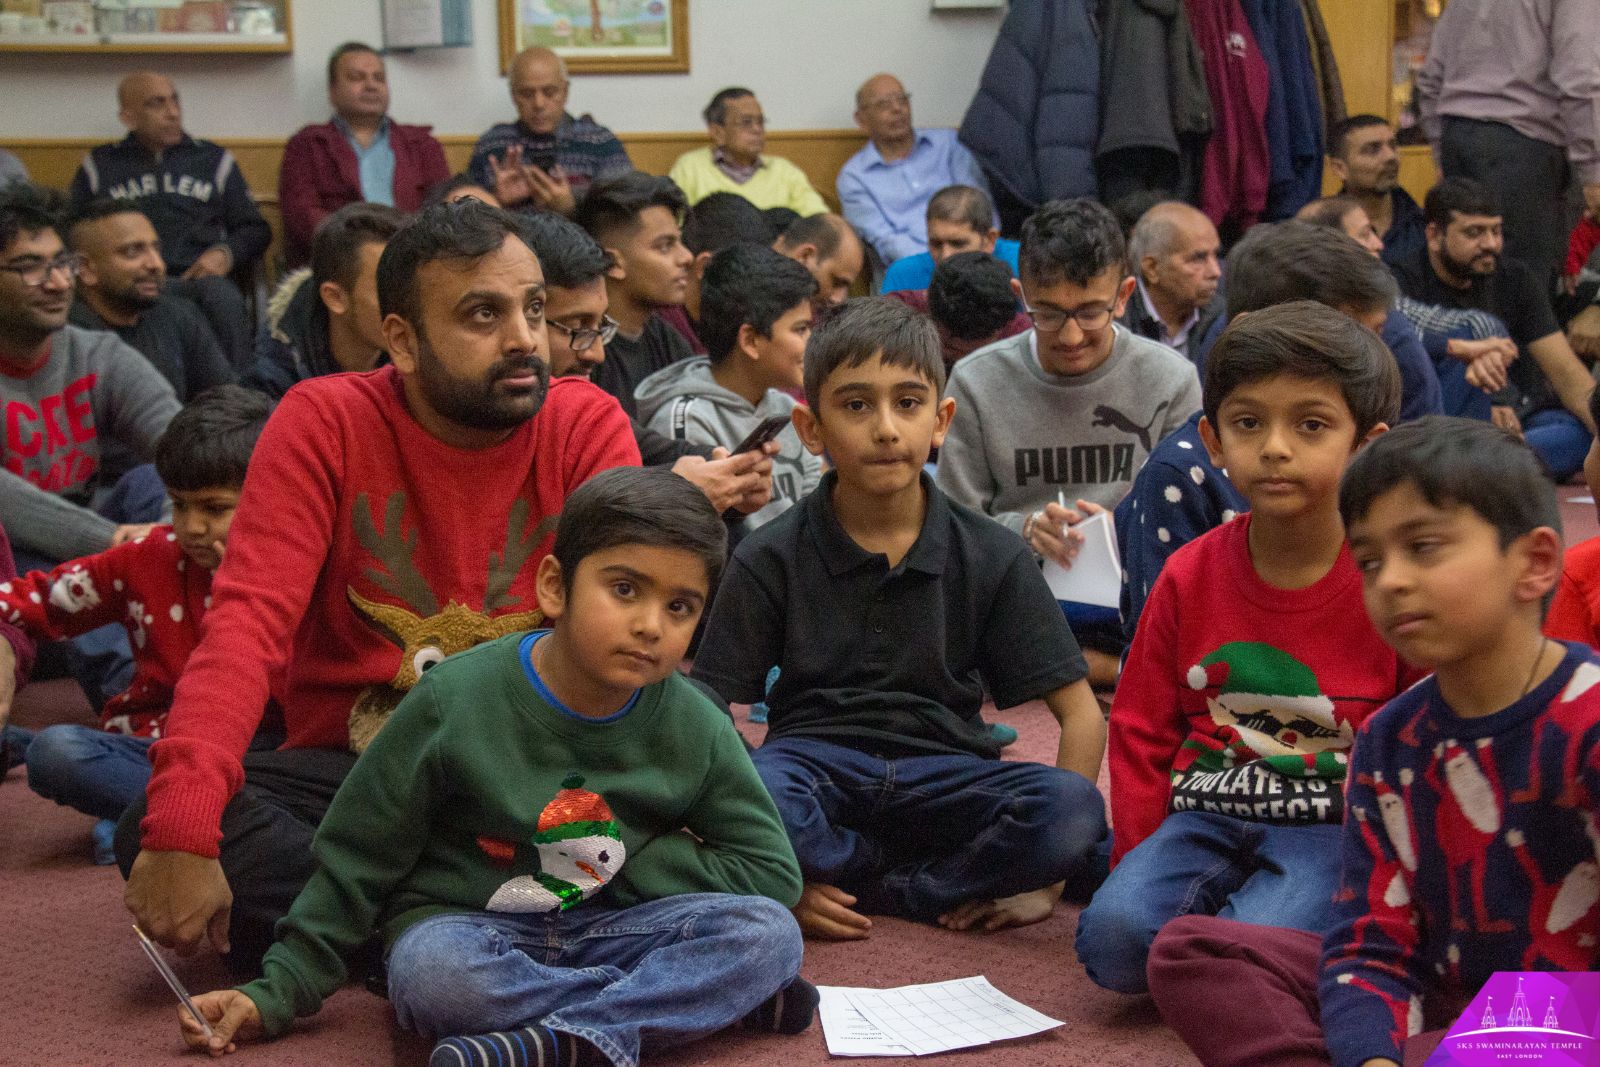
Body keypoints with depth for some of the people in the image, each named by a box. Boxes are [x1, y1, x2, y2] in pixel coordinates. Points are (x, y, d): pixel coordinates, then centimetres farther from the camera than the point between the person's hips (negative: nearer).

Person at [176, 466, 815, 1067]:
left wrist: (630, 867, -6)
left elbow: (774, 872, 3)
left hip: (611, 931, 2)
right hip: (468, 923, -2)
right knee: (429, 974, -38)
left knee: (769, 932, -24)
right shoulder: (456, 700, -8)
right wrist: (276, 995, -5)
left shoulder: (695, 728, -1)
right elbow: (355, 863, 0)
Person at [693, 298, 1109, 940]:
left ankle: (864, 886, -17)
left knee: (1074, 809, -29)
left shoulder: (990, 557, 4)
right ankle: (952, 883, -14)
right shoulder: (771, 559, 2)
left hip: (943, 775, 1)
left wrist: (1046, 878, -9)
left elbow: (1080, 715, 3)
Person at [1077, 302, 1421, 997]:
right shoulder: (1189, 575, 5)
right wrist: (1139, 862, 3)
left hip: (1331, 827, -3)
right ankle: (1219, 892, 2)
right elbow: (1141, 729, 13)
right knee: (1113, 936, -26)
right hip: (1206, 812, 3)